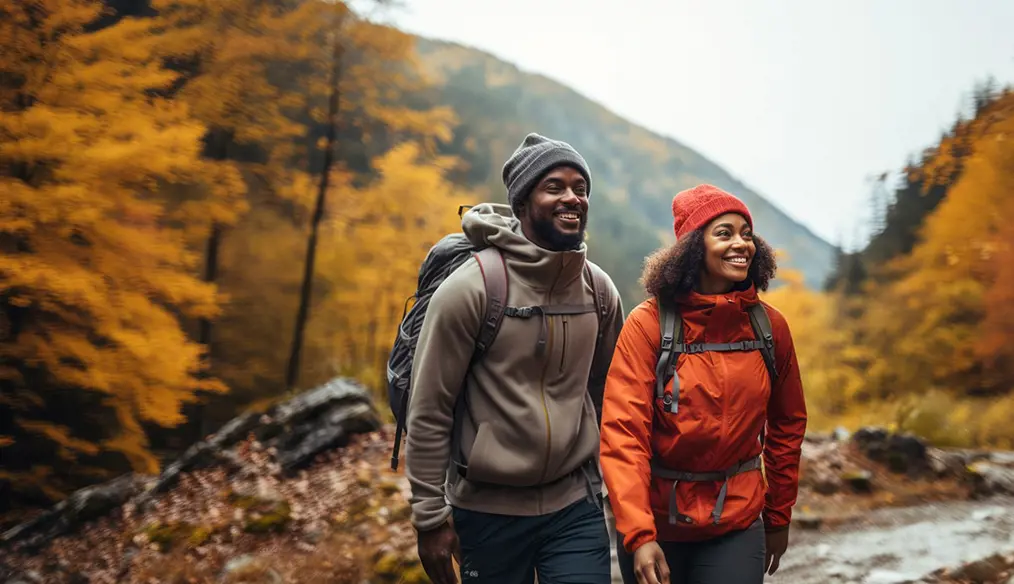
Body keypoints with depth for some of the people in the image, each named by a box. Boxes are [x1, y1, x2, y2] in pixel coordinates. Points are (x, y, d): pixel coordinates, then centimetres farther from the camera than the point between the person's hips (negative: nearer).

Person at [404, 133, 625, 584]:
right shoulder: (471, 287, -13)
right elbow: (428, 412, -11)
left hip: (576, 507, 3)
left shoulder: (600, 290, 1)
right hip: (488, 512, -3)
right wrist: (430, 517, -10)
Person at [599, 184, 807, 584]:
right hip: (656, 524, -2)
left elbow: (787, 424, 9)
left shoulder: (770, 326, -1)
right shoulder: (648, 323, -11)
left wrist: (779, 518, 14)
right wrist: (639, 535, -25)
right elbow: (623, 432, -16)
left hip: (737, 524, 2)